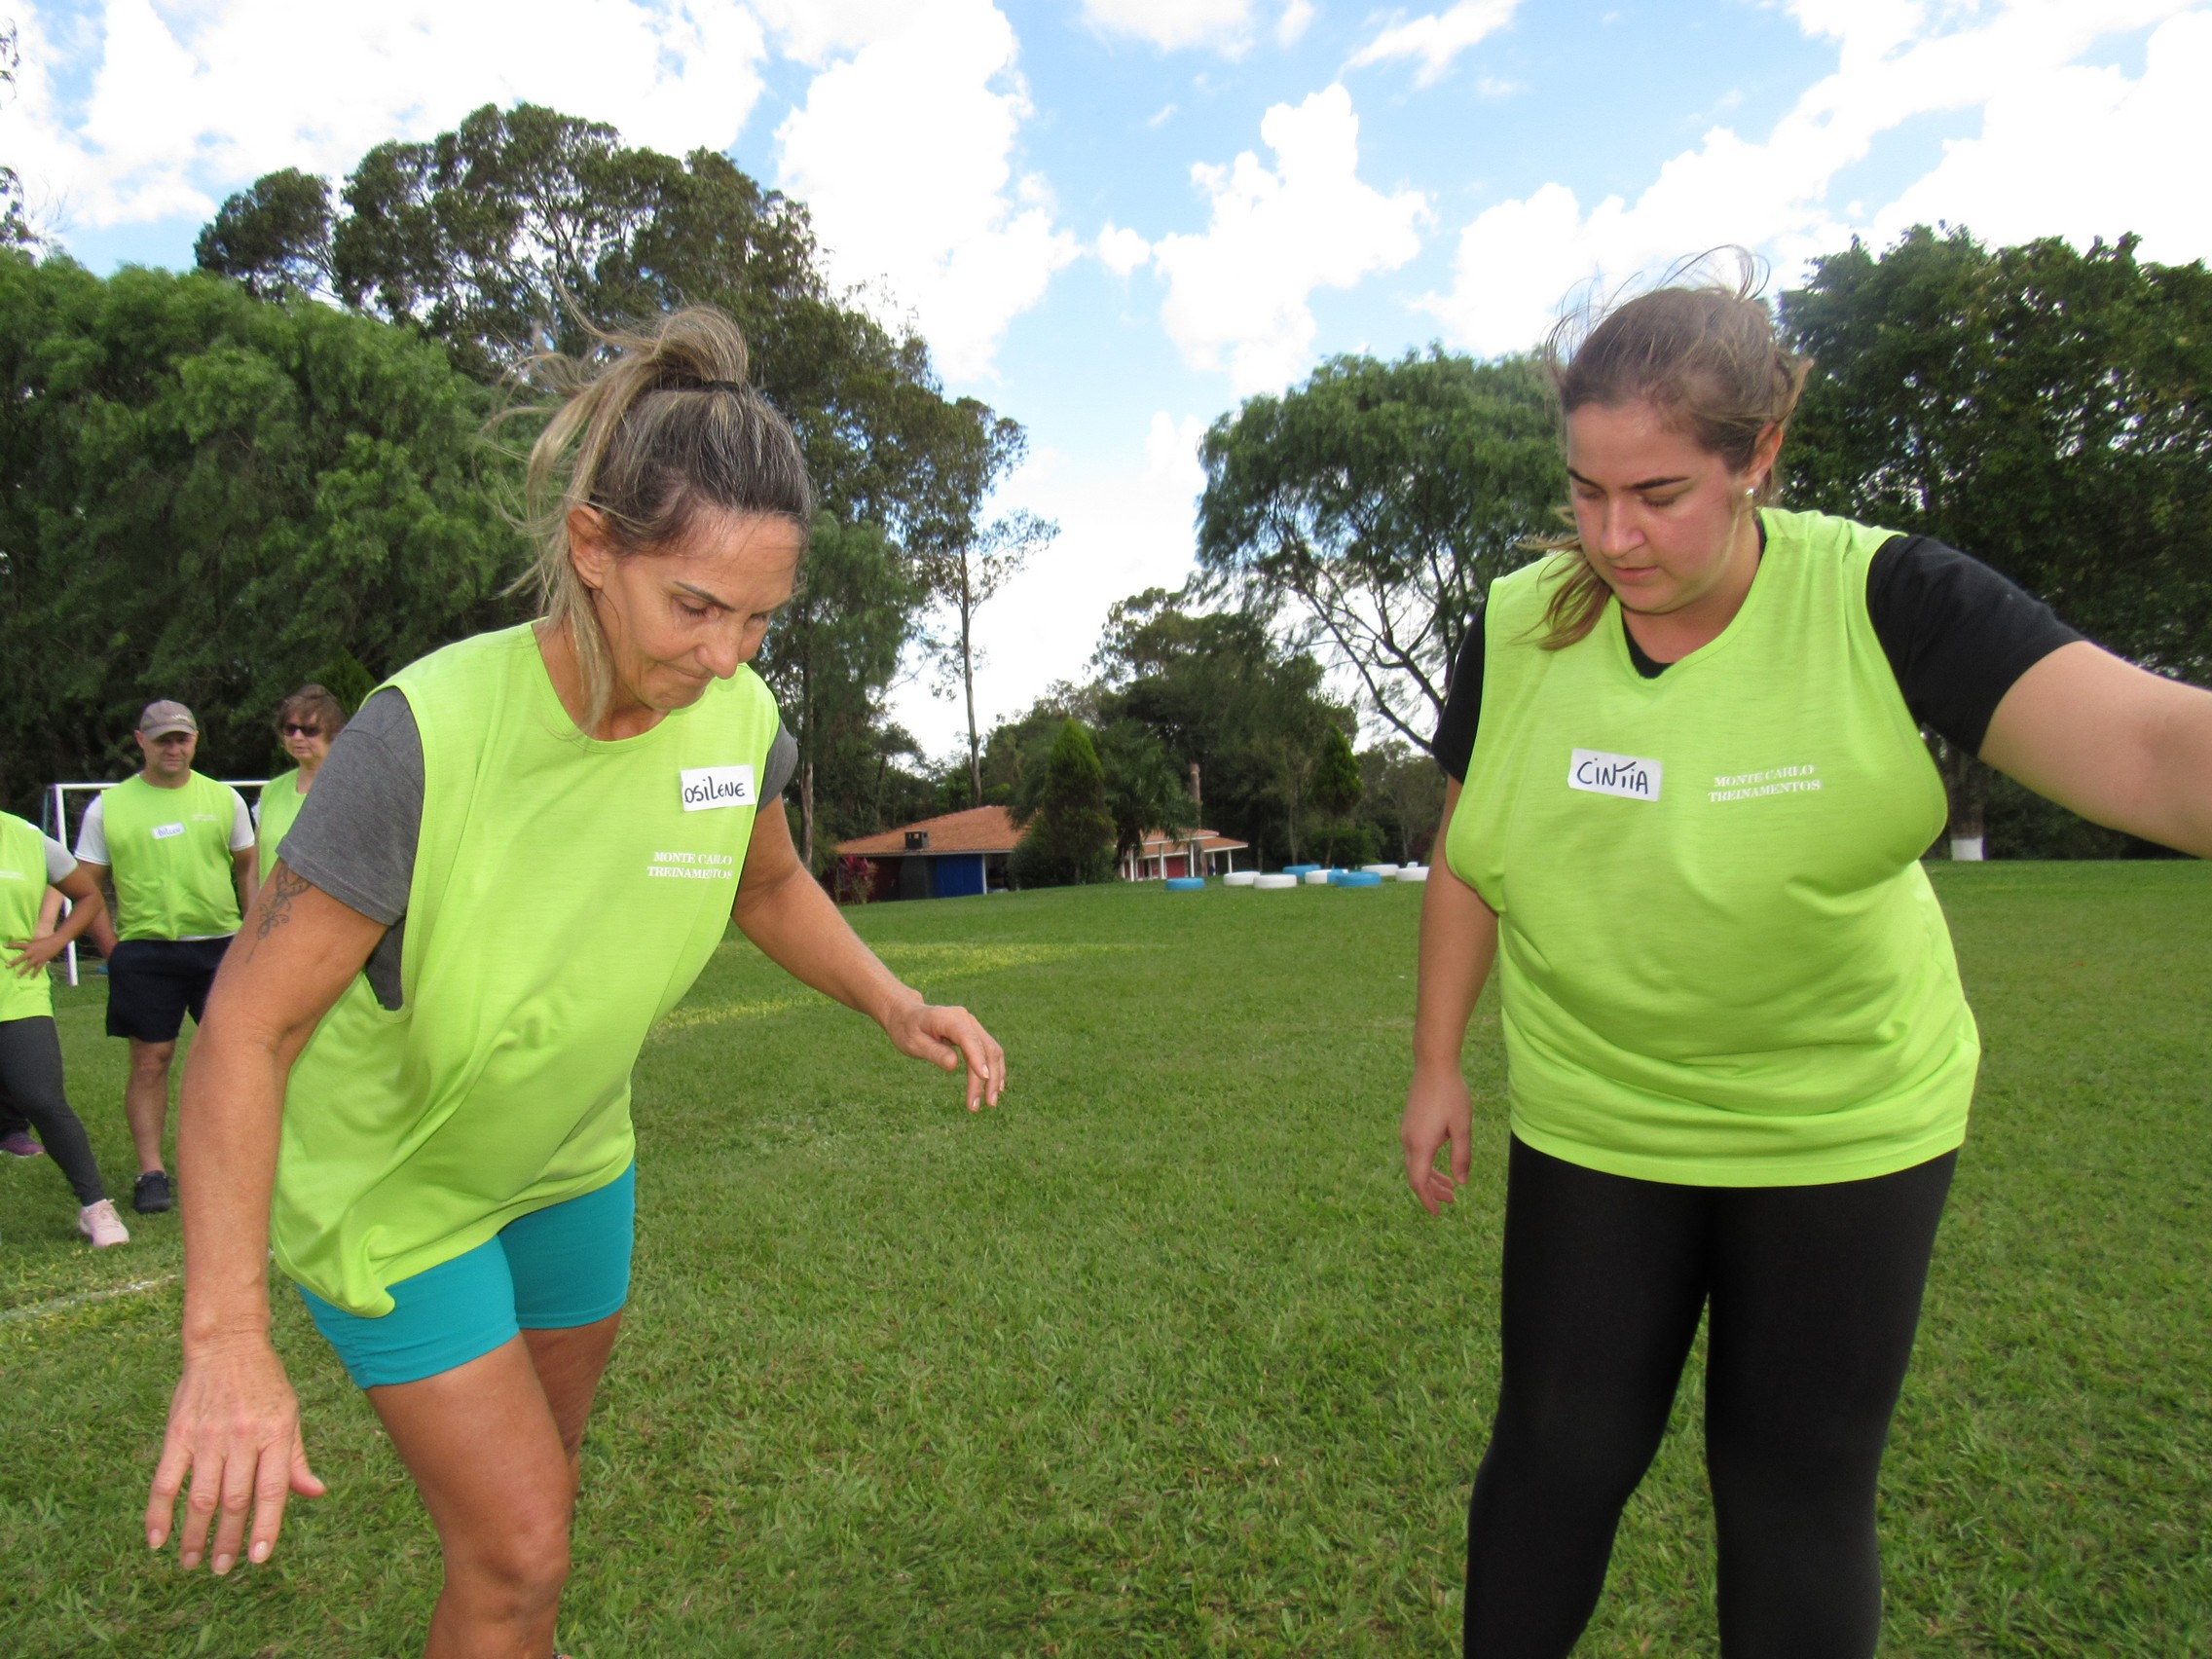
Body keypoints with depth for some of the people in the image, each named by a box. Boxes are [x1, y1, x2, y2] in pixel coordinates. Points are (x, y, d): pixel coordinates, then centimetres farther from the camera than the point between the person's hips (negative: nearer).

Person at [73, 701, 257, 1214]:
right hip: (145, 953, -1)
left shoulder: (224, 798, 8)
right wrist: (115, 953, -1)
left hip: (219, 946, 1)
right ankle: (151, 1172, 11)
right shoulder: (108, 806, 5)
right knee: (150, 1061, 2)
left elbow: (248, 868, 14)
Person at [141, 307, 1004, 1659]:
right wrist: (227, 1336, -34)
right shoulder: (429, 733, -32)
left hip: (571, 1160, 5)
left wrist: (897, 1007, -12)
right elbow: (252, 1026, -27)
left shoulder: (739, 713, -16)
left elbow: (769, 887, 4)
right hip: (393, 1188, -5)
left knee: (541, 1490, 24)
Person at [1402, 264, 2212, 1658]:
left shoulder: (1886, 602, -18)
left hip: (1847, 1127, -1)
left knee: (1800, 1492, 11)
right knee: (1555, 1455, 11)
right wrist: (1439, 1066, 5)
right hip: (1591, 1125, 2)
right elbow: (1469, 864, 2)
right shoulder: (1515, 632, -9)